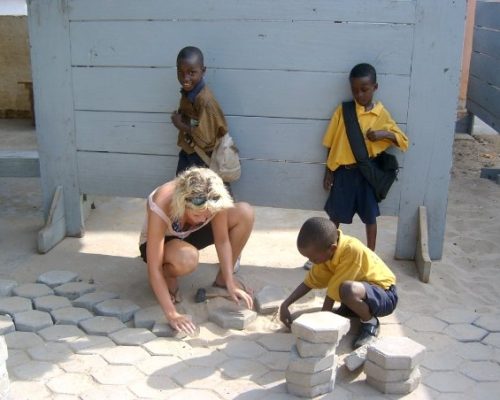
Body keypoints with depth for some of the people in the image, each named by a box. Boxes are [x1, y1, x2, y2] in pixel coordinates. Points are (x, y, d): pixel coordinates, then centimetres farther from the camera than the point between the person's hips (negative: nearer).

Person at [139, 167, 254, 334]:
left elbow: (222, 241, -17)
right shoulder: (161, 207, -39)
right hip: (160, 241, -5)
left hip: (191, 234, 5)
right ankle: (169, 278, -5)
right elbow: (154, 268, -38)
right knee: (186, 258, -43)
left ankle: (222, 280, -3)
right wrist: (171, 314, -42)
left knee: (245, 213, -20)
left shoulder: (213, 200, -29)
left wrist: (230, 283, -23)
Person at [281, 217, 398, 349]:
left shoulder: (352, 250, -33)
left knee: (348, 289, -34)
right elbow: (310, 281, 1)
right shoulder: (327, 250, -10)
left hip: (385, 295, -8)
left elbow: (334, 291, -26)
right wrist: (285, 305, -6)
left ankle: (370, 323, -9)